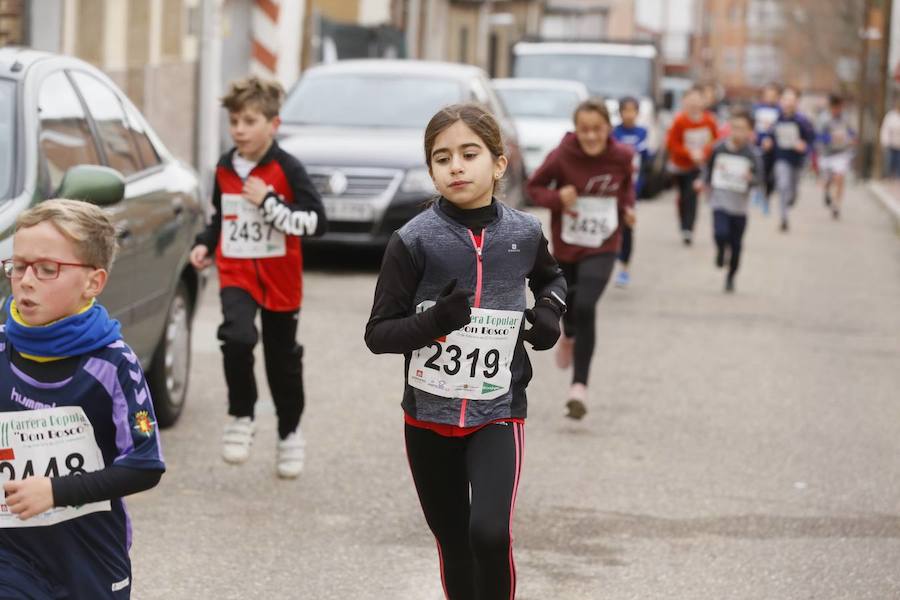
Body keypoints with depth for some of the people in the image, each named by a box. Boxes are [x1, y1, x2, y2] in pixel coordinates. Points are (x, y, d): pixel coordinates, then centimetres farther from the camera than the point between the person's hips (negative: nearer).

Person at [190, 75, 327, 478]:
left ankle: (290, 435, 31)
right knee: (237, 336, -26)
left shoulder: (287, 169, -11)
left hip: (279, 279, -2)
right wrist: (205, 245, 5)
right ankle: (240, 419, -9)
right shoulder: (225, 168, 5)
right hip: (235, 273, 2)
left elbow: (316, 222, -17)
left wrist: (269, 202, -23)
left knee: (282, 359, 11)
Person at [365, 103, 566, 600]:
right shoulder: (413, 241, -10)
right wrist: (434, 321, -25)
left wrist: (549, 309, 0)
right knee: (453, 544, 12)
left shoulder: (524, 233, -3)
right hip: (429, 415, 0)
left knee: (489, 533, -20)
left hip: (497, 414, 0)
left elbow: (550, 278, 21)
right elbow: (378, 334, -8)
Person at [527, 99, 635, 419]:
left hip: (602, 248, -1)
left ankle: (579, 386, -15)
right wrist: (557, 197, -24)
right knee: (568, 305, 19)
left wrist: (627, 207, -5)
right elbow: (534, 187, -5)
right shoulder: (561, 156, -17)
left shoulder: (621, 156, -10)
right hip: (565, 245, 1)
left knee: (585, 307, -20)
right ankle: (569, 337, 59)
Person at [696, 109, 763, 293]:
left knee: (736, 245, 7)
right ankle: (721, 251, 14)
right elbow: (709, 166, 16)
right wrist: (704, 181, 4)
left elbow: (760, 177, -9)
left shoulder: (752, 154, -8)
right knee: (721, 233, -22)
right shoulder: (719, 148, -2)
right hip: (719, 200, 0)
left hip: (739, 205, 0)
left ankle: (731, 277, 28)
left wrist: (751, 178, -29)